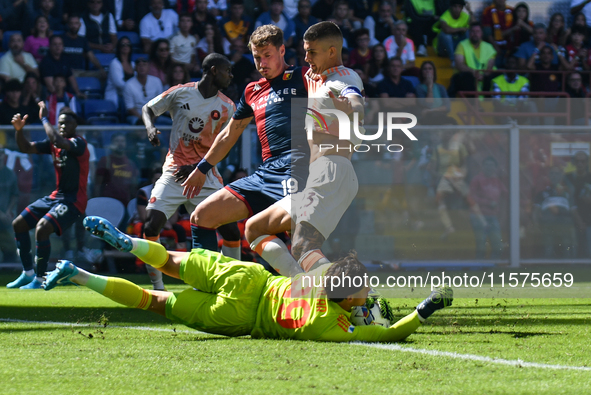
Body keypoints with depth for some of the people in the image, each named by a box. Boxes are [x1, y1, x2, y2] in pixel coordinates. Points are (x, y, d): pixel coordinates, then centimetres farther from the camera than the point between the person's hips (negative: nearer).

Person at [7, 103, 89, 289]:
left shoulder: (78, 143, -15)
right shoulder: (53, 143, 9)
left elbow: (58, 142, -35)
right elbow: (26, 148, 10)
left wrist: (44, 119, -24)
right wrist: (19, 130, -8)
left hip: (73, 201, -9)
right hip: (56, 196, 9)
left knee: (42, 228, -28)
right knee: (18, 224, 9)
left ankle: (40, 279, -15)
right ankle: (28, 273, 18)